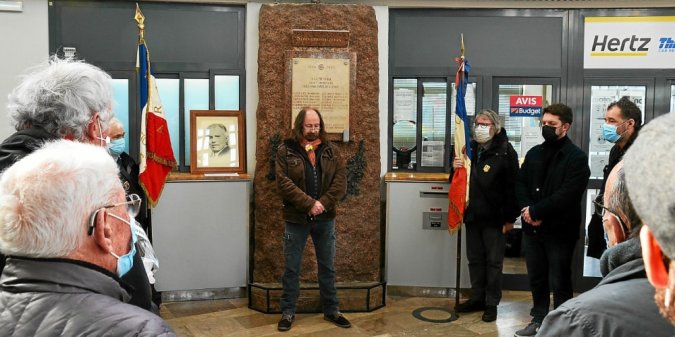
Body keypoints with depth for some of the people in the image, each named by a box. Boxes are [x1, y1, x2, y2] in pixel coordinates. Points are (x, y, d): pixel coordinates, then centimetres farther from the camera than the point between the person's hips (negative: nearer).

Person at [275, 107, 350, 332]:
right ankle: (288, 312, 21)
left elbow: (341, 181, -2)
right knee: (291, 268, 7)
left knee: (327, 267, 13)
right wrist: (309, 203, -20)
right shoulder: (286, 150, -5)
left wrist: (323, 204, -15)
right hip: (296, 218, -2)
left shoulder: (331, 150, 5)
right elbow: (284, 183, -13)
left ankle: (331, 310, 26)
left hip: (325, 219, 3)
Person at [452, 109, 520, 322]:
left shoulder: (505, 151, -9)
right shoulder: (470, 148, 10)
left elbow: (512, 186, -13)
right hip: (472, 215, 6)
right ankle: (477, 298, 25)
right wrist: (456, 168, -3)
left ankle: (492, 303, 14)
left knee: (493, 262, 5)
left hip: (494, 217, -6)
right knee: (475, 259, 14)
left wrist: (510, 218, -15)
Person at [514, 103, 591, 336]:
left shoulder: (577, 157, -8)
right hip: (532, 228, 6)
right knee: (536, 279, 16)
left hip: (560, 230, -6)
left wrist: (536, 211, -18)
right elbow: (520, 183, 8)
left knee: (559, 282, 4)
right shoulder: (534, 153, 12)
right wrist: (527, 209, -10)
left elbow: (568, 195, -18)